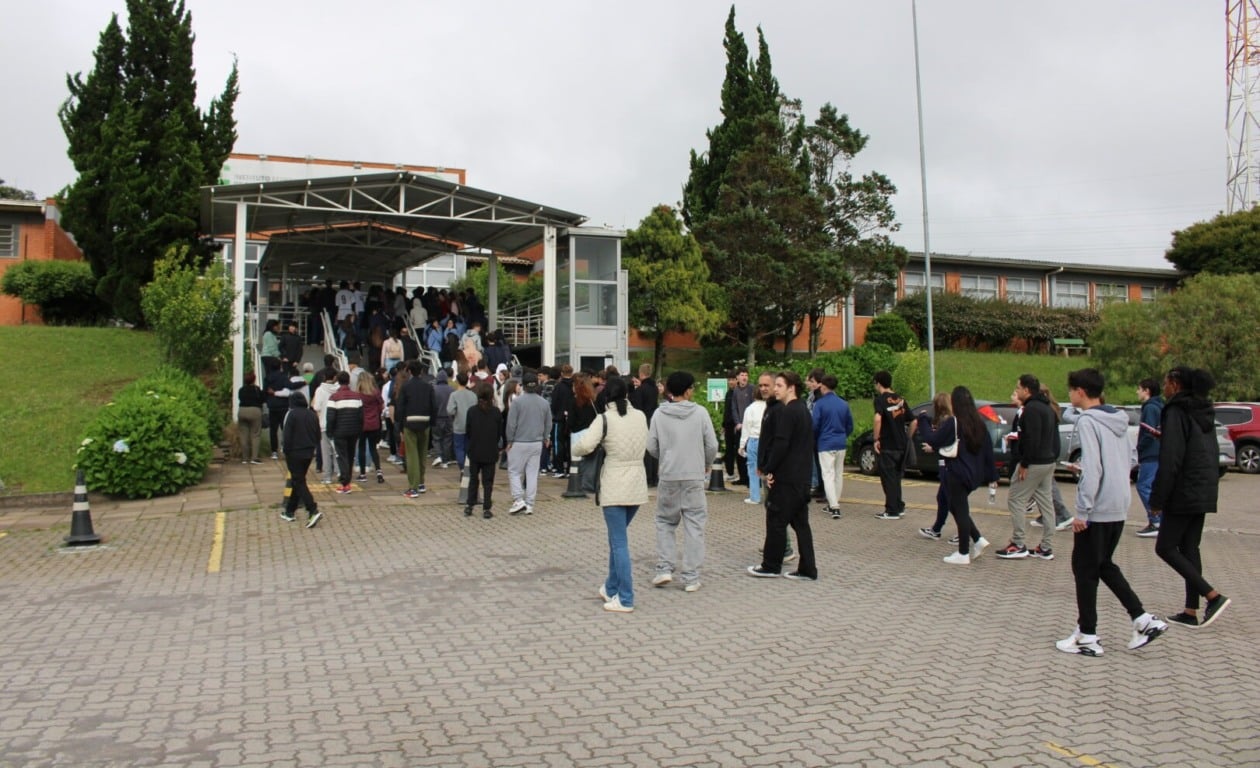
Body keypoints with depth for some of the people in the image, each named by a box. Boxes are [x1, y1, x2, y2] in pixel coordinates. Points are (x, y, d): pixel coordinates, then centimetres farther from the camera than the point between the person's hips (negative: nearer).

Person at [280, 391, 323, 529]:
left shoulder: (292, 414, -11)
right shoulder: (313, 415, 9)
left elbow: (287, 435, -14)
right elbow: (318, 435, 11)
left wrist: (286, 452, -4)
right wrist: (313, 448, 16)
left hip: (295, 453, -7)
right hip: (309, 453, 7)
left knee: (299, 483, -5)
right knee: (298, 481, 17)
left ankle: (313, 511, -19)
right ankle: (290, 511, 25)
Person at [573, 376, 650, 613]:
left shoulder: (605, 419, -11)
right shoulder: (640, 416, 5)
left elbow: (584, 445, -20)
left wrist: (575, 448, 1)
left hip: (614, 488, -6)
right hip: (637, 486, 6)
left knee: (619, 543, -1)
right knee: (617, 538, 21)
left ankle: (625, 600, 1)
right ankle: (611, 588, 32)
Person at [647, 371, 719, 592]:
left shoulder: (659, 414, -3)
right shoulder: (700, 412, -5)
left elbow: (651, 446, -1)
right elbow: (712, 445, -4)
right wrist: (707, 465, 15)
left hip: (668, 476, 1)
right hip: (694, 476, -1)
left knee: (665, 521, 17)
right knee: (694, 526, 6)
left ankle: (664, 568, 9)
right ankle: (691, 577, 8)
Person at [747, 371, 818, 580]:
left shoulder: (786, 412, -15)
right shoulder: (804, 410, 15)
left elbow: (781, 444, -22)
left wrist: (769, 469, -12)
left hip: (786, 477, -9)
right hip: (803, 477, 9)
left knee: (776, 521, 1)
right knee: (801, 522, 11)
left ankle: (771, 566, 10)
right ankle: (808, 569, 12)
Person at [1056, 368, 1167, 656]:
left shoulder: (1088, 421, -15)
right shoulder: (1119, 420, 11)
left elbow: (1092, 469, -20)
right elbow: (1126, 462, 17)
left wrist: (1082, 511, -17)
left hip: (1097, 510, -8)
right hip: (1119, 508, 8)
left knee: (1085, 570, 2)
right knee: (1104, 565, 21)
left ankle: (1087, 637, 8)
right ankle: (1143, 619, 15)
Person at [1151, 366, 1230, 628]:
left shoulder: (1176, 412, -14)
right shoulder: (1205, 413, 13)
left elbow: (1170, 461, -18)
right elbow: (1210, 454, 20)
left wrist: (1157, 499, -14)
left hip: (1184, 493, -9)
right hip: (1204, 492, 9)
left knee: (1165, 548, -1)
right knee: (1189, 549, 12)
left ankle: (1214, 596, -7)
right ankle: (1191, 612, 14)